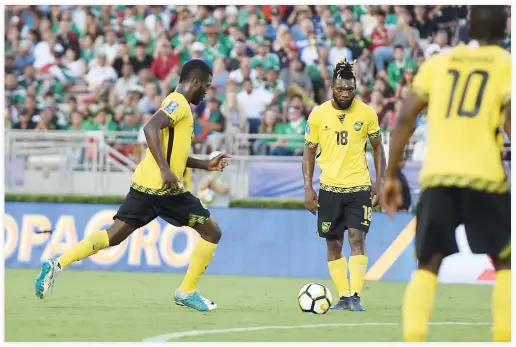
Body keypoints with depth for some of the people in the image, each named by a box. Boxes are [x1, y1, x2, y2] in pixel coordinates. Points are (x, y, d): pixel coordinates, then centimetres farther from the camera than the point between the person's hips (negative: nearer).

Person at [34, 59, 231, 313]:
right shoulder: (179, 103, -9)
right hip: (164, 187, -9)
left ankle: (57, 265, -5)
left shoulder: (178, 104, 22)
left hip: (146, 186, 9)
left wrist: (206, 165, 26)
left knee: (113, 236, 6)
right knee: (211, 232, 2)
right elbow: (151, 128, -26)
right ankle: (187, 292, 4)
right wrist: (165, 170, -31)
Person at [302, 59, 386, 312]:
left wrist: (379, 182, -1)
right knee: (333, 243, 4)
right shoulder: (318, 114, -3)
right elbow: (309, 151, 5)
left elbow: (377, 147, 7)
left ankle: (355, 295, -13)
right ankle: (343, 296, 11)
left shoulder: (367, 113, -3)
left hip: (359, 186, -1)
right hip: (329, 187, 2)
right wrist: (308, 188, -2)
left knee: (357, 238, -12)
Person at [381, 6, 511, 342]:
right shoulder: (506, 65, 7)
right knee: (506, 262, 13)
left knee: (428, 265, 9)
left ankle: (412, 340, -7)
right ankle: (503, 338, 3)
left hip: (437, 175, 3)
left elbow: (406, 118, 9)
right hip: (484, 174, -3)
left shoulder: (437, 62, 16)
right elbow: (509, 120, -9)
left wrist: (390, 175, 13)